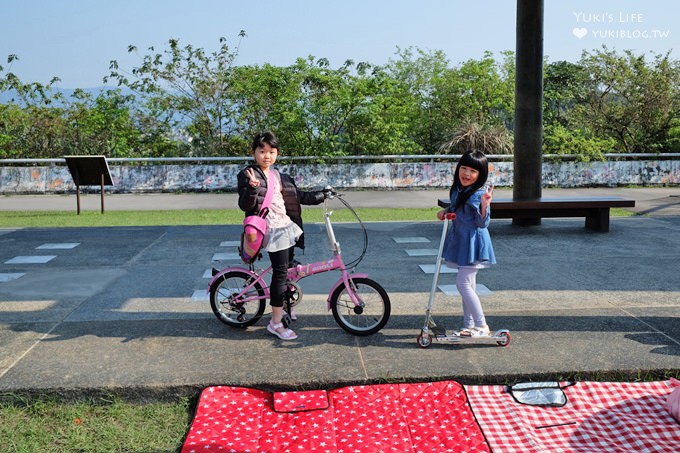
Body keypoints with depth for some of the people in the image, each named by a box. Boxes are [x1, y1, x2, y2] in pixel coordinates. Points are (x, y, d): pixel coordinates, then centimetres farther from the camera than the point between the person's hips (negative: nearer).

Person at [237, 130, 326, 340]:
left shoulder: (278, 176, 14)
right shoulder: (248, 175, -8)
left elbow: (297, 197, 22)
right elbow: (245, 206, -17)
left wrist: (321, 195, 20)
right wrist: (252, 187, -34)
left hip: (287, 225, 8)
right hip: (271, 230, -8)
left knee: (288, 268, 16)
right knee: (281, 272, -12)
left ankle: (284, 307, 36)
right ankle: (276, 323, -8)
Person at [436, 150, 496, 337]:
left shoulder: (478, 194, -19)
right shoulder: (458, 189, 7)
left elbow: (482, 223, -22)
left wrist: (484, 205, -38)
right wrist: (446, 211, 6)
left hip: (473, 242, -9)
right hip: (460, 241, 9)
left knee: (463, 283, -11)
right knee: (468, 284, 14)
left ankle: (482, 326, -3)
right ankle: (469, 326, 23)